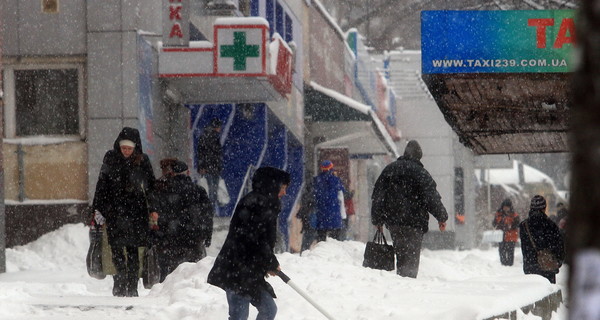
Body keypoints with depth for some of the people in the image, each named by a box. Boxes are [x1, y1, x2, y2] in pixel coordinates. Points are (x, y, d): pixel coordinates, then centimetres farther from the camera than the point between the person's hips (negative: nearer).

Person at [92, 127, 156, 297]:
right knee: (116, 248, -8)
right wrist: (98, 209, 4)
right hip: (114, 211, 1)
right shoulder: (110, 158, 4)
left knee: (132, 251, 1)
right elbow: (102, 185, 9)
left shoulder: (142, 161, 3)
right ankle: (120, 283, -9)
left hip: (136, 212, 0)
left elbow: (151, 187, 8)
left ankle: (131, 288, 5)